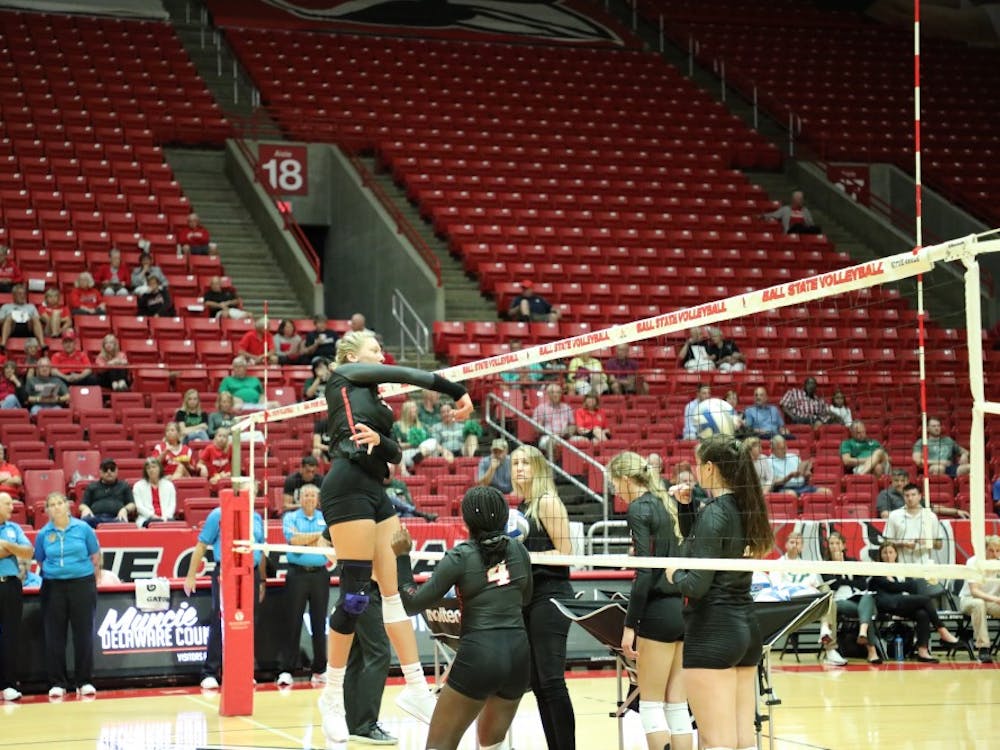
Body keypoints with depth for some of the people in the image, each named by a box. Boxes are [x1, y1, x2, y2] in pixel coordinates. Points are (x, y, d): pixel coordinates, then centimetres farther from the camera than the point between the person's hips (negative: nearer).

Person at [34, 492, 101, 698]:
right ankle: (57, 683, 9)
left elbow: (95, 558, 6)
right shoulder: (43, 534, 4)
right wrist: (52, 575, 4)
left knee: (84, 633, 0)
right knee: (54, 635, 2)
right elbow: (40, 563, 13)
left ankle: (85, 682, 8)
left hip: (82, 583, -1)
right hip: (53, 587, 1)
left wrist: (91, 583, 6)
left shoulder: (83, 528, 1)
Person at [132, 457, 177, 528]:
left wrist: (165, 517, -9)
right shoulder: (138, 486, 13)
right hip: (146, 519, -2)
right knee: (156, 523, -38)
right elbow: (139, 506, 3)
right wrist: (153, 516, -12)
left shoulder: (169, 485, 19)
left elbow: (172, 505, 11)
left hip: (166, 519, 2)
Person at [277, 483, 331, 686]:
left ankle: (320, 669, 12)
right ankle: (287, 670, -1)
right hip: (297, 573, -2)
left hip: (320, 573, 2)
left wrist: (304, 538, -9)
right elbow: (293, 540, -11)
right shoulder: (290, 517, 6)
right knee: (294, 623, -3)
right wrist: (318, 535, -5)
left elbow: (329, 542, -3)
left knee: (319, 622, 5)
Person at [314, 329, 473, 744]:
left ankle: (416, 688, 7)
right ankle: (332, 696, 0)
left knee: (397, 588, 5)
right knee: (355, 594, -9)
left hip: (375, 492, 8)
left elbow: (395, 453, 14)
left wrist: (379, 440, -7)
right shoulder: (343, 376, 6)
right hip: (348, 488, -8)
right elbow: (405, 374, -3)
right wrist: (455, 390, -3)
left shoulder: (376, 402, 24)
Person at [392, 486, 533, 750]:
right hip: (518, 652, 5)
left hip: (479, 652, -5)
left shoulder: (459, 556, -5)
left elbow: (412, 604, -3)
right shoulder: (518, 550, 7)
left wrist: (402, 556, 2)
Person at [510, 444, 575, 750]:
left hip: (550, 596, -9)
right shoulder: (522, 507, 17)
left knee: (551, 680, -12)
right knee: (538, 684, 8)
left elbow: (564, 552, -12)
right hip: (527, 597, 9)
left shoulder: (548, 502, -6)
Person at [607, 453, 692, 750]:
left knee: (651, 703, 0)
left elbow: (645, 571, -16)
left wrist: (629, 624, -15)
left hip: (659, 610, -8)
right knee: (677, 704, 9)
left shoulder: (639, 508, -9)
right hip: (684, 607, 8)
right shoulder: (669, 503, 14)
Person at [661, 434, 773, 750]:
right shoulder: (745, 508, 9)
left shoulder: (713, 512, -14)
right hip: (745, 626, 8)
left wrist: (674, 574, 1)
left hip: (713, 630, -8)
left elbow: (697, 585, -19)